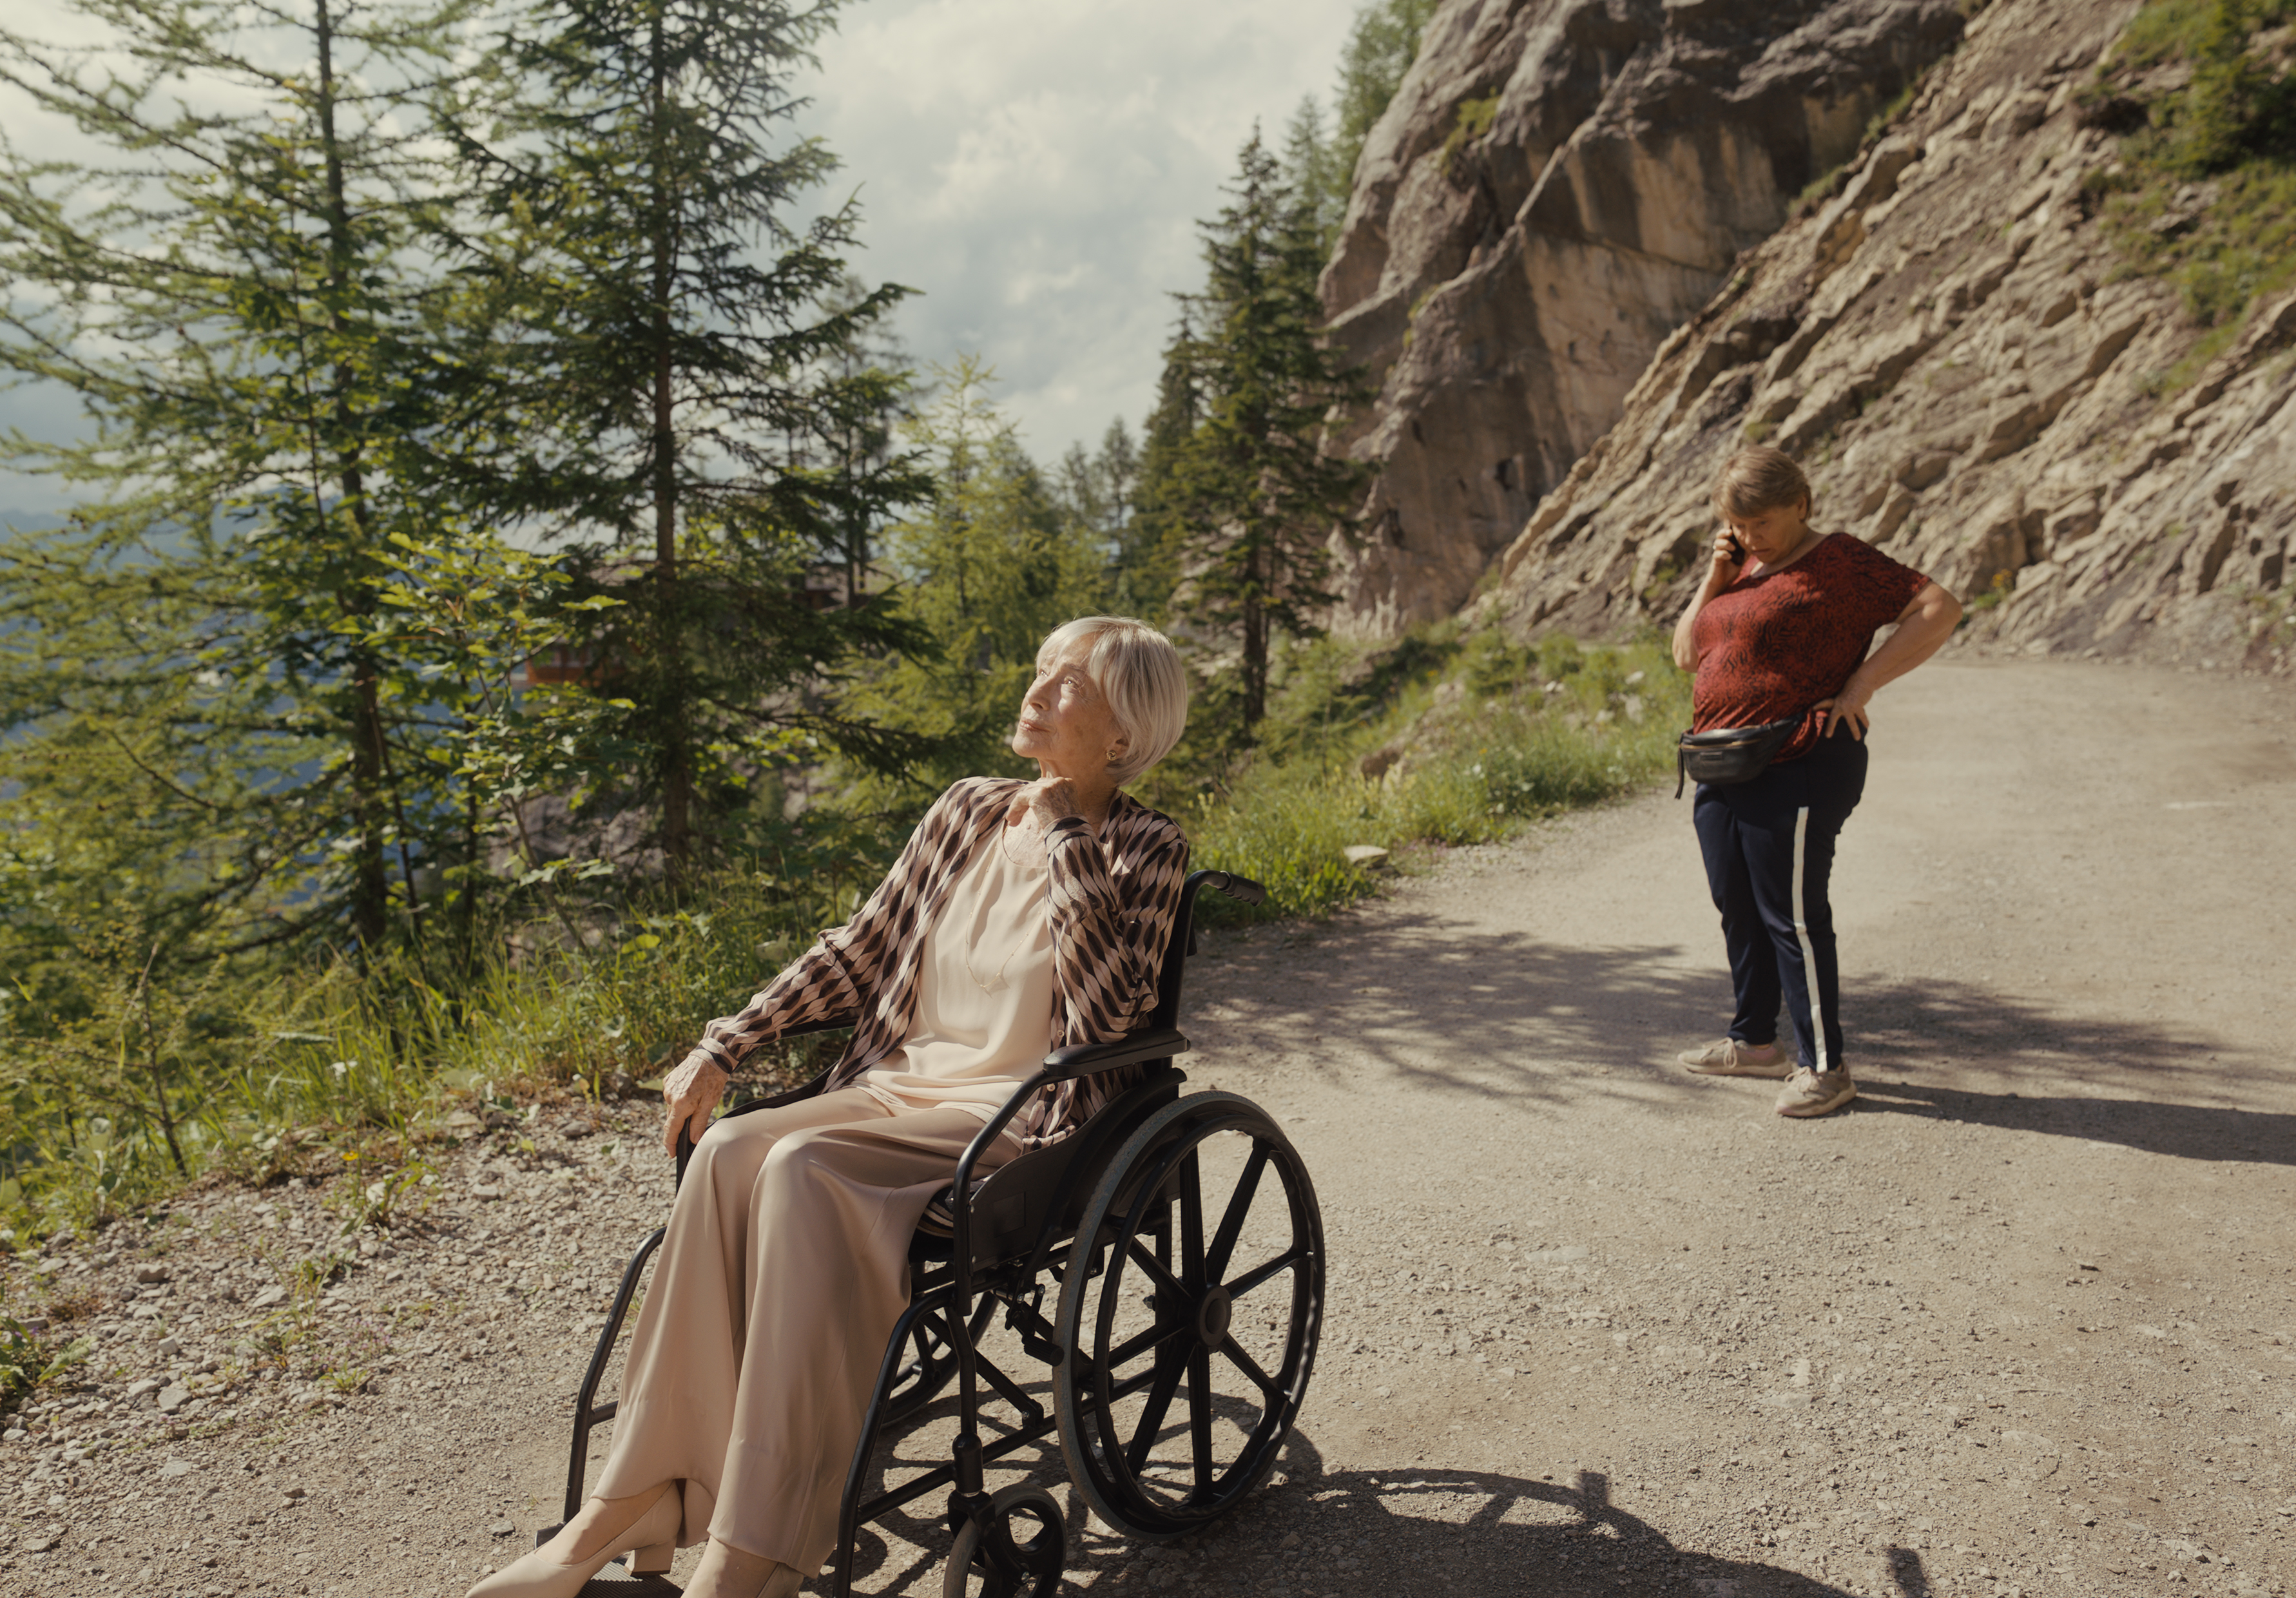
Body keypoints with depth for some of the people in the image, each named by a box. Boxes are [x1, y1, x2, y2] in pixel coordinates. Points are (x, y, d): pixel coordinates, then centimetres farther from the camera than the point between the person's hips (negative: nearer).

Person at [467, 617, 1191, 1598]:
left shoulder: (1146, 850, -3)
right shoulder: (966, 813, 14)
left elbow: (1111, 1014, -17)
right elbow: (860, 949, 17)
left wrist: (1065, 843, -15)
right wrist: (724, 1047, 9)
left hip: (1023, 1118, -5)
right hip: (902, 1085, 6)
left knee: (805, 1169, -31)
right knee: (730, 1152, -23)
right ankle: (633, 1505, -21)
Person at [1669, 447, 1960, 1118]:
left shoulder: (1840, 563, -7)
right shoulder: (1743, 569, 17)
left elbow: (1939, 608, -13)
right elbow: (1686, 654, 17)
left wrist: (1861, 684, -18)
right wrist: (1715, 582, 3)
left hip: (1800, 770, -8)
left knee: (1792, 914, -6)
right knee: (1737, 906, 15)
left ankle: (1824, 1064, 4)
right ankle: (1754, 1041, 29)